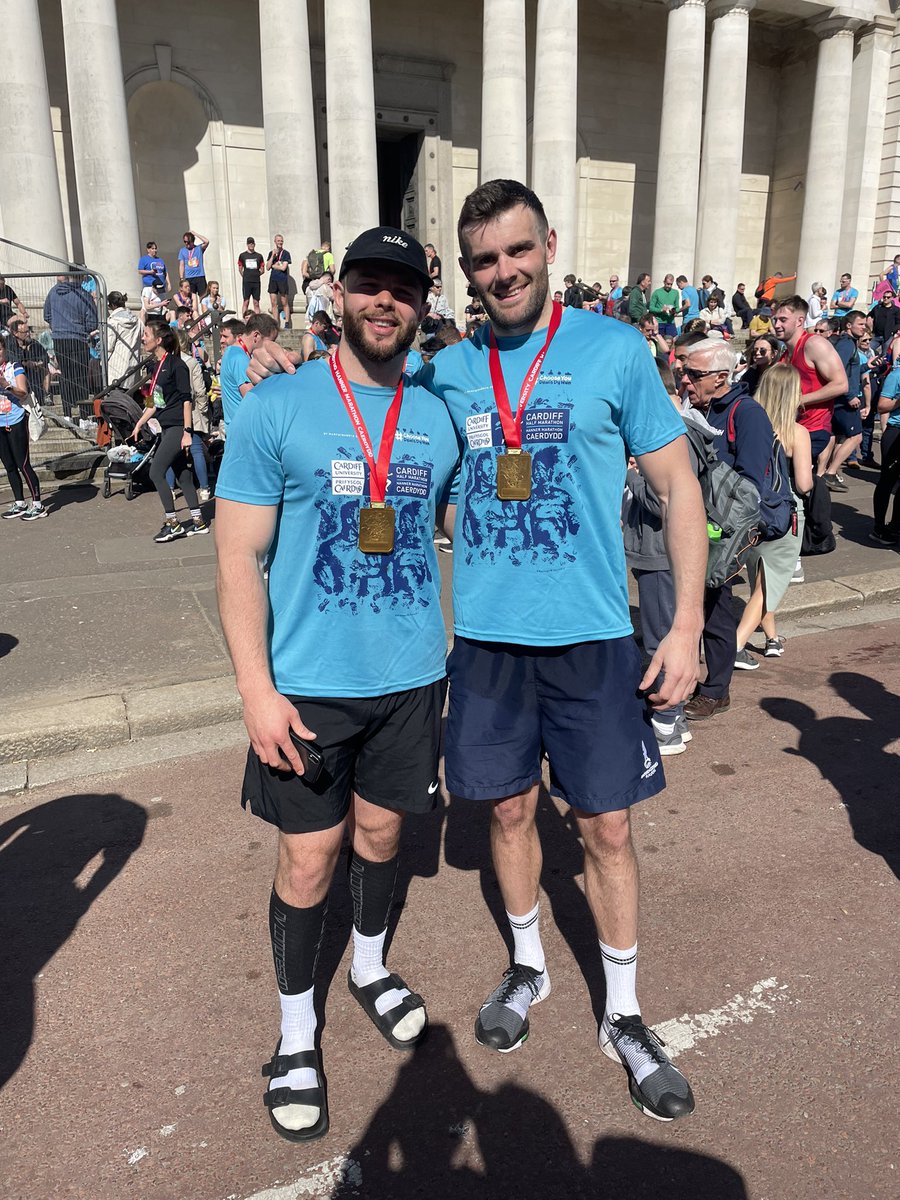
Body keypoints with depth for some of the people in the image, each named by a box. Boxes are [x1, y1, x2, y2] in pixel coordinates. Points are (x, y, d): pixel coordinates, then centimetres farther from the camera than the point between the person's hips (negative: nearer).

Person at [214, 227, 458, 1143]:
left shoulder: (439, 417, 3)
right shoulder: (274, 409, -8)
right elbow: (238, 559, -9)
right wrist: (256, 689, -15)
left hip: (411, 674, 4)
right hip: (309, 683, -3)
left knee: (381, 828, 19)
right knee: (308, 857, 7)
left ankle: (370, 968, 46)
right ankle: (296, 1028, 31)